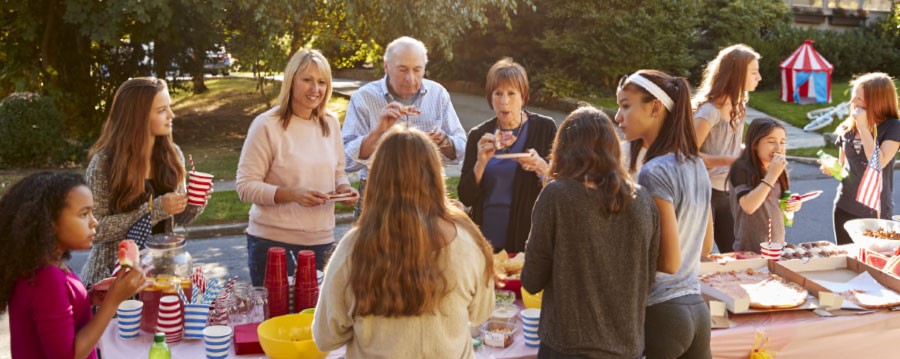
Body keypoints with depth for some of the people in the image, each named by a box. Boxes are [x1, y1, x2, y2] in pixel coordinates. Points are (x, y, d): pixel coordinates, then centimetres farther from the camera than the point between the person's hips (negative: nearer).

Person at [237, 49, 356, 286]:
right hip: (272, 240, -4)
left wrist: (343, 187, -4)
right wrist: (292, 194, -23)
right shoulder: (266, 125, -9)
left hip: (321, 240, 5)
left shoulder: (330, 123, 7)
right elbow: (245, 187, -10)